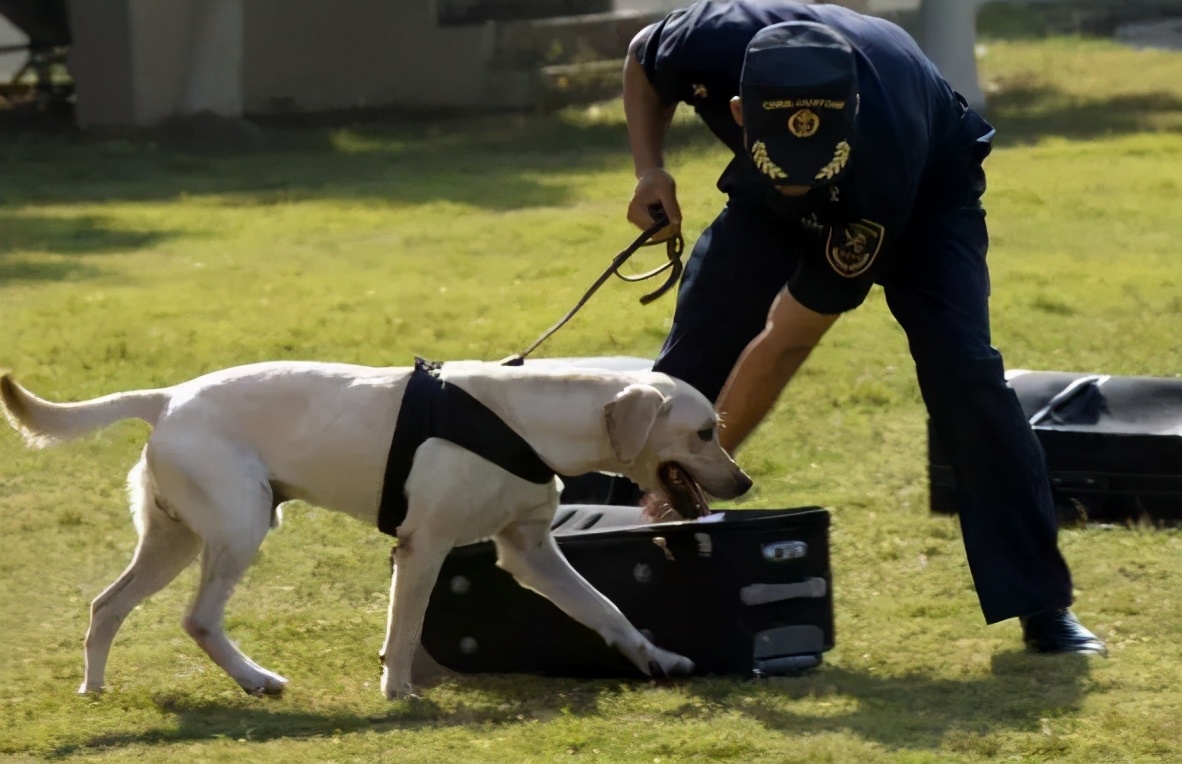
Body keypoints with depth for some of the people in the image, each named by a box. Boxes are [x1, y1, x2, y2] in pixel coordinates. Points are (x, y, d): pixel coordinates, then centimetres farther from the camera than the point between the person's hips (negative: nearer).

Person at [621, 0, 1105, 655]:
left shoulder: (877, 164, -44)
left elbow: (785, 346, -37)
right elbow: (644, 60, -9)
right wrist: (649, 171, -25)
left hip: (927, 191, -4)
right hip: (766, 208, 4)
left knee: (964, 377, -22)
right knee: (687, 368, -7)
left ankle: (1043, 606, -13)